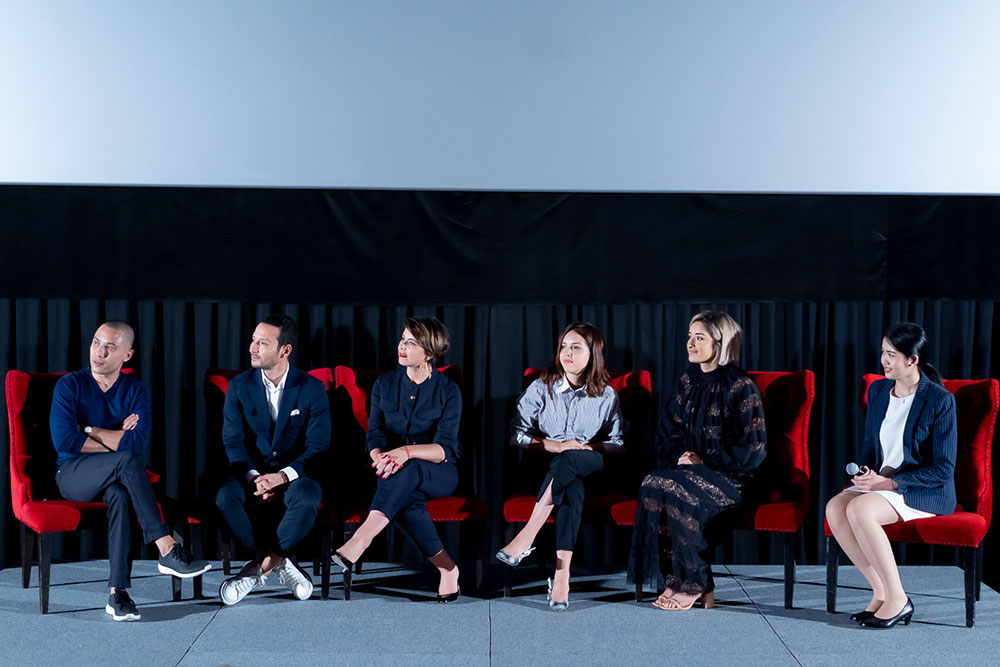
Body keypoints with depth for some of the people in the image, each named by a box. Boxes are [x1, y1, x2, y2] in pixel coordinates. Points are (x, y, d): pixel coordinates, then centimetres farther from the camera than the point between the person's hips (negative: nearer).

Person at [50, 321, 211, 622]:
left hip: (113, 479, 2)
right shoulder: (69, 386, 0)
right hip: (73, 476, -2)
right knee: (126, 461, -34)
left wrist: (91, 430, -9)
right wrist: (116, 440, -8)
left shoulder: (136, 392, 5)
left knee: (119, 494, -36)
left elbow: (138, 443, -11)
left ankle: (118, 592, -41)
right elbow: (64, 440, -14)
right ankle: (167, 550, -37)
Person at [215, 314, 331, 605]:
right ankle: (276, 562, -17)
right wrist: (253, 478, -22)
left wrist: (283, 475, -24)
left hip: (295, 474, -1)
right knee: (225, 496, -31)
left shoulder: (312, 388, -3)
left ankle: (259, 565, -19)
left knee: (307, 497, -36)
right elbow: (233, 441, -4)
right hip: (251, 472, 2)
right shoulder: (239, 386, 2)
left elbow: (318, 446, -8)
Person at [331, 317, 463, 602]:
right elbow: (374, 437, 0)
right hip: (397, 476, 2)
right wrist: (381, 458, -24)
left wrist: (407, 452, -33)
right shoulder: (385, 385, 5)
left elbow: (444, 449, -13)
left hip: (438, 474, -2)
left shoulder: (448, 392, -4)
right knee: (405, 497, -37)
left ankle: (356, 545, -49)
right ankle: (446, 568, -28)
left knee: (407, 471, -39)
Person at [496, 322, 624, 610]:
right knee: (573, 487, -37)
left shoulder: (606, 396, 9)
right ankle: (562, 573, -47)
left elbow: (616, 443, 9)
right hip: (547, 463, 0)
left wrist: (586, 448, -9)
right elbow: (517, 433, 3)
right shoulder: (541, 388, 8)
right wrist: (552, 445, -12)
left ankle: (526, 537, -45)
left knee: (568, 459, -38)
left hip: (589, 464, 0)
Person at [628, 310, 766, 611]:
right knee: (652, 484, -27)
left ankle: (694, 585, -18)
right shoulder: (688, 381, 12)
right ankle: (675, 579, -20)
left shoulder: (740, 385, -7)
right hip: (690, 469, 6)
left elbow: (753, 448, -9)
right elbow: (668, 433, 18)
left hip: (730, 477, -6)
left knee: (672, 488, -32)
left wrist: (705, 460, -12)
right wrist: (679, 455, -4)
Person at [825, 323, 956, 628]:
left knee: (859, 509, -32)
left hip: (926, 492, -7)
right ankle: (881, 591, -14)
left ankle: (897, 599, -21)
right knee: (834, 508, -23)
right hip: (883, 481, 7)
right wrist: (865, 474, -2)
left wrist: (890, 482, -21)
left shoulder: (940, 400, -12)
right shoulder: (878, 391, 8)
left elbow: (943, 469, -14)